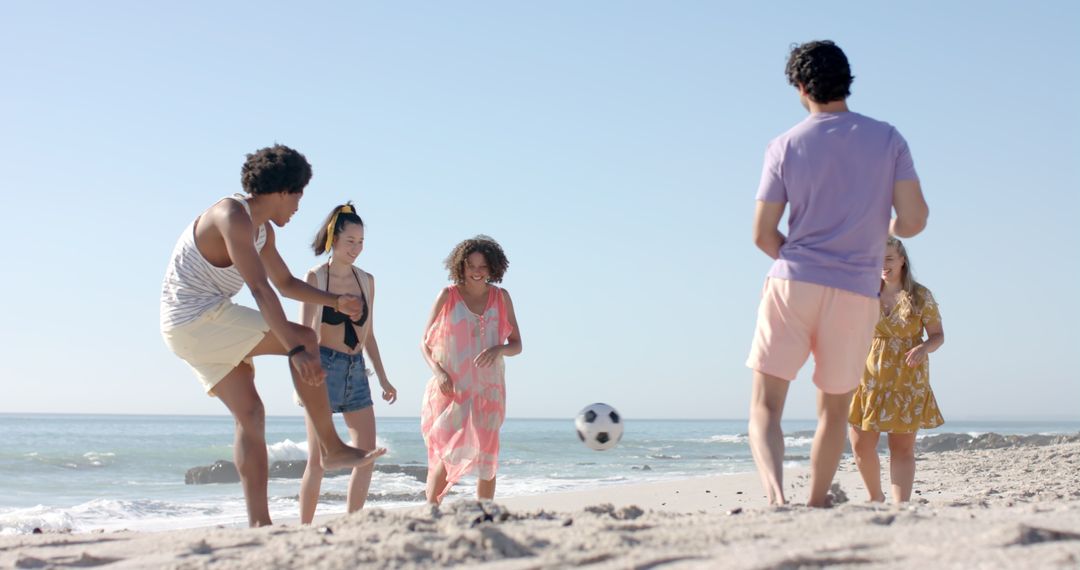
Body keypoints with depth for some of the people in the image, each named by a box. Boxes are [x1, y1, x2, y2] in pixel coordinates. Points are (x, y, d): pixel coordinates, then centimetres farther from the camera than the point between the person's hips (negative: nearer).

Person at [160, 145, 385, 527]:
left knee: (250, 413, 5)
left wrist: (336, 301, 14)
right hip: (197, 319, -10)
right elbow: (260, 288, -28)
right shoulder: (234, 216, -18)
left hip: (197, 328, 10)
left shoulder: (262, 230, 15)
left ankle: (259, 523, 3)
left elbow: (286, 283, 28)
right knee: (304, 339, -13)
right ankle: (332, 448, -9)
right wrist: (296, 349, -34)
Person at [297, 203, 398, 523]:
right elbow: (304, 332, -10)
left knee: (367, 456, 0)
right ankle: (304, 529, 0)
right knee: (319, 458, -7)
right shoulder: (315, 277, -4)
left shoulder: (366, 280, 11)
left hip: (357, 370, 6)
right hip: (325, 368, -6)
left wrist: (383, 379, 18)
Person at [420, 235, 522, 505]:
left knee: (487, 455, 2)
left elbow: (516, 345, 7)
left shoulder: (501, 298, 6)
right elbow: (425, 343, 1)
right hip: (451, 389, -2)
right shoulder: (448, 296, -1)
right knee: (446, 455, -6)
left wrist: (499, 349, -16)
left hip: (488, 389, 2)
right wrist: (438, 371, -16)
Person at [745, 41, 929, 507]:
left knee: (765, 406, -1)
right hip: (856, 291, 2)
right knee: (834, 408, 19)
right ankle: (817, 505, 26)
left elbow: (764, 235, 0)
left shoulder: (785, 146, 1)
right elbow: (914, 220, -3)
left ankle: (775, 496, -24)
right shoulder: (888, 139, 4)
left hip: (793, 283, -2)